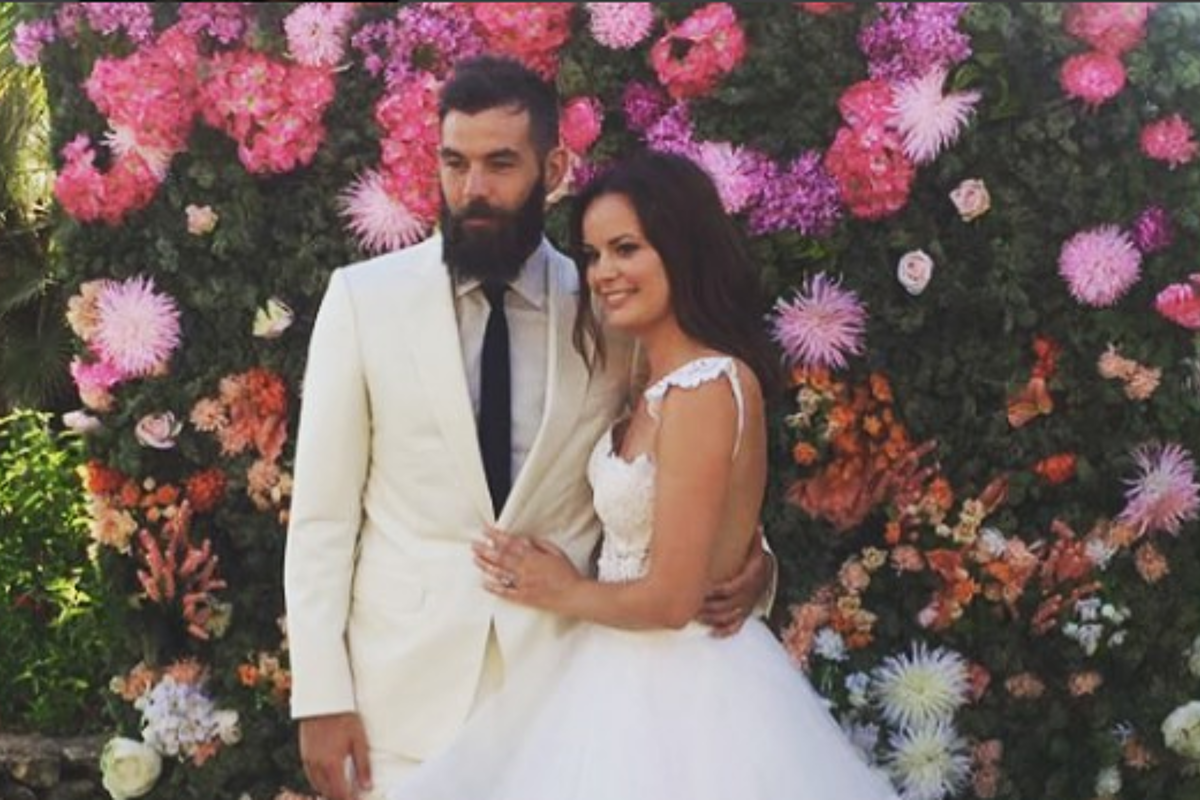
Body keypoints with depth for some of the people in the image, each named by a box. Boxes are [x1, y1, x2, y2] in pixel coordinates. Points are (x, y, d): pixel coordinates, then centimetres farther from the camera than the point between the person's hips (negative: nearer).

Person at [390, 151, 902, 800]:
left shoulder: (704, 388, -23)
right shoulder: (666, 381, 7)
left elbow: (672, 598, -22)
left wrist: (564, 594, -8)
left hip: (672, 690, -9)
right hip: (645, 675, 9)